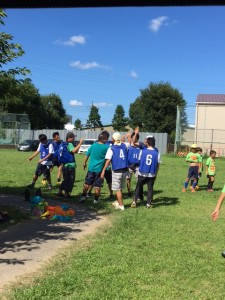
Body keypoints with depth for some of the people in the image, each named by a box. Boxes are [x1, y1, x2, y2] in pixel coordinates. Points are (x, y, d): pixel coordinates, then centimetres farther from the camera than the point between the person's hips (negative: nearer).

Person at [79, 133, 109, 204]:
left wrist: (84, 163, 18)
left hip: (91, 168, 3)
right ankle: (96, 199, 11)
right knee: (97, 185, 6)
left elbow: (87, 155, 7)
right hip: (99, 169, -3)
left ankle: (83, 196, 17)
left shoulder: (93, 145, 0)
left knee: (87, 183, 14)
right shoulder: (106, 147, -10)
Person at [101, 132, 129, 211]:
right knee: (120, 188, 20)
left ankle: (121, 205, 6)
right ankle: (117, 202, 33)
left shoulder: (111, 149, -9)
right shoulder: (124, 145, 4)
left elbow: (108, 161, -16)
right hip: (125, 170, 5)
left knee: (118, 189, 4)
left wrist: (103, 171, -16)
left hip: (116, 171, -5)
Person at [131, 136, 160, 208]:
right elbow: (158, 165, 0)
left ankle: (134, 202, 11)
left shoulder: (142, 151, -6)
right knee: (150, 188, 10)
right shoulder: (157, 153, -6)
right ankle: (149, 204, 12)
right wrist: (156, 174, 13)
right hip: (152, 175, 0)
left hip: (142, 174, 0)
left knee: (138, 187, 14)